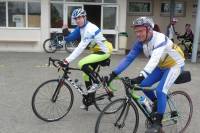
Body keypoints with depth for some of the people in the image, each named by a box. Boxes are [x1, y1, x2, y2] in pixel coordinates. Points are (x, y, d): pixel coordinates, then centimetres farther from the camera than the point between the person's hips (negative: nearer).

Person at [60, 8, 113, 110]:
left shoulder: (90, 29, -25)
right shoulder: (80, 27, 4)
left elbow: (81, 47, -32)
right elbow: (70, 38, 1)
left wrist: (68, 60, -35)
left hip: (104, 52, -9)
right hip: (97, 51, 10)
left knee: (82, 64, -26)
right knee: (86, 75, 9)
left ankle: (95, 83, -5)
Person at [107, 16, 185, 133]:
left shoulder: (160, 39, -34)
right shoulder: (140, 42, -13)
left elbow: (154, 59, -49)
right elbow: (129, 58, -15)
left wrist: (141, 76, -62)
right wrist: (114, 73, -24)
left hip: (174, 65, -7)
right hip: (161, 66, 7)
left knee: (160, 90, -21)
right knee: (144, 85, -5)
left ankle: (158, 123, -8)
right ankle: (157, 103, 22)